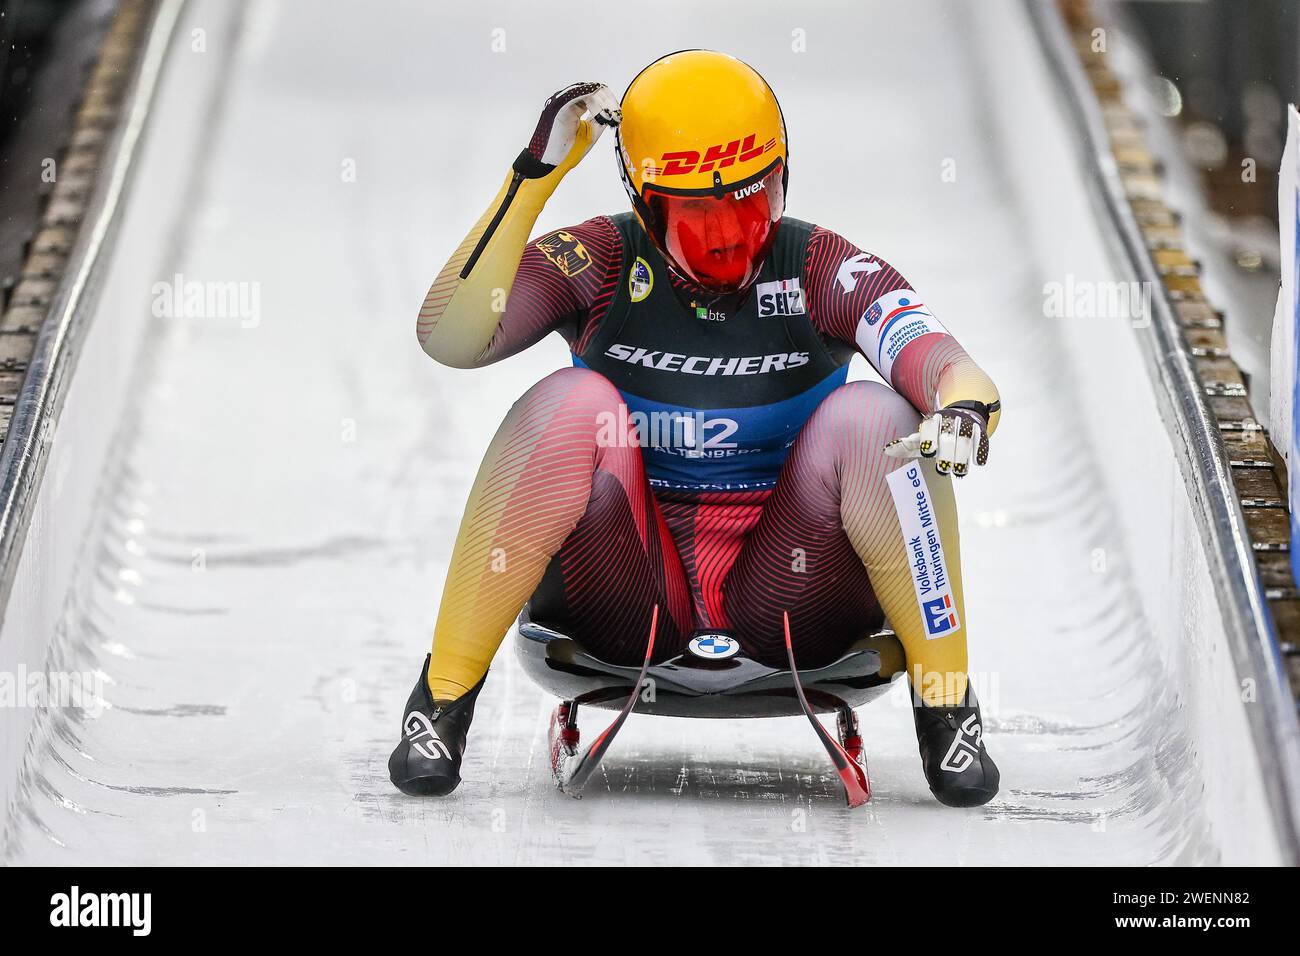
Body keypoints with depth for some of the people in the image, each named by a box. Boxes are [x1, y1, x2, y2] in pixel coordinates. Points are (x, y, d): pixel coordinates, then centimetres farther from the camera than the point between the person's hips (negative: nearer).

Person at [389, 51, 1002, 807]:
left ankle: (946, 709, -10)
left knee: (872, 419, -23)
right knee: (572, 406, -26)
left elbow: (940, 362, -19)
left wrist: (966, 404, -44)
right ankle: (445, 696, -18)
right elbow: (449, 337, -20)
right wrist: (534, 177, -25)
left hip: (783, 605, 0)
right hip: (627, 605, 0)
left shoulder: (822, 269, -4)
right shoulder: (600, 263, -5)